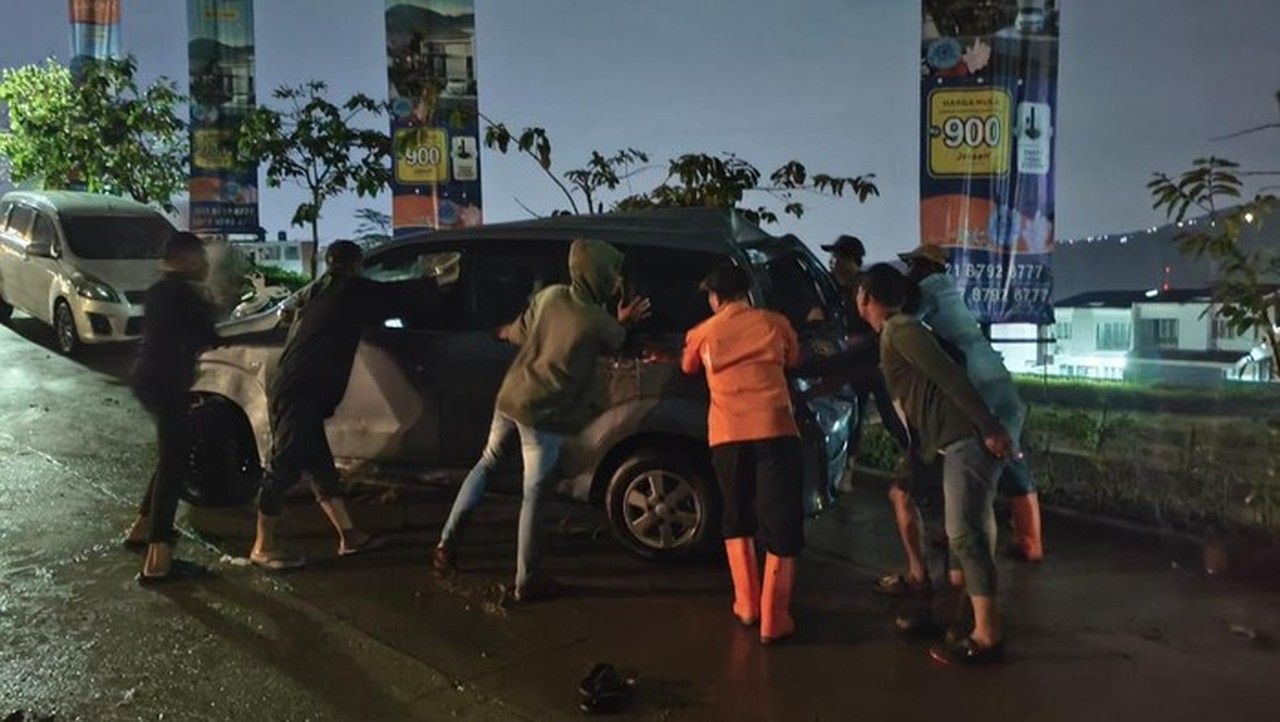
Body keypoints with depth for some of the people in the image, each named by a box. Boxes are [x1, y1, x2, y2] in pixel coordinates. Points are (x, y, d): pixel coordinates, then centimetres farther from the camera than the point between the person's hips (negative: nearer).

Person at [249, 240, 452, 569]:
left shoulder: (316, 292, 21)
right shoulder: (349, 290, -3)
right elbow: (395, 295, 3)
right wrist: (442, 278, 15)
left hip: (294, 391, 10)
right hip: (297, 394, -10)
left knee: (320, 465, 9)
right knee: (285, 467, -7)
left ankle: (349, 535, 13)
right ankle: (263, 547, 0)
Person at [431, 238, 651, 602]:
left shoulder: (549, 295, 0)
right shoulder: (600, 323, -14)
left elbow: (521, 333, 14)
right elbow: (617, 341, 9)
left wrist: (507, 332, 36)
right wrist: (625, 322, 27)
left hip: (510, 397, 6)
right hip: (544, 416, -6)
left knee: (486, 464, 25)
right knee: (533, 495, 1)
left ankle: (447, 542, 25)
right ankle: (527, 581, 9)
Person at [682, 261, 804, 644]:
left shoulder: (703, 333, 12)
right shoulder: (775, 322, 11)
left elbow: (688, 368, 32)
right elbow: (793, 361, 29)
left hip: (728, 436, 2)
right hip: (775, 430, -1)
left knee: (737, 517, 20)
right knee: (781, 522, 3)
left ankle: (746, 604, 22)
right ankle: (774, 618, 1)